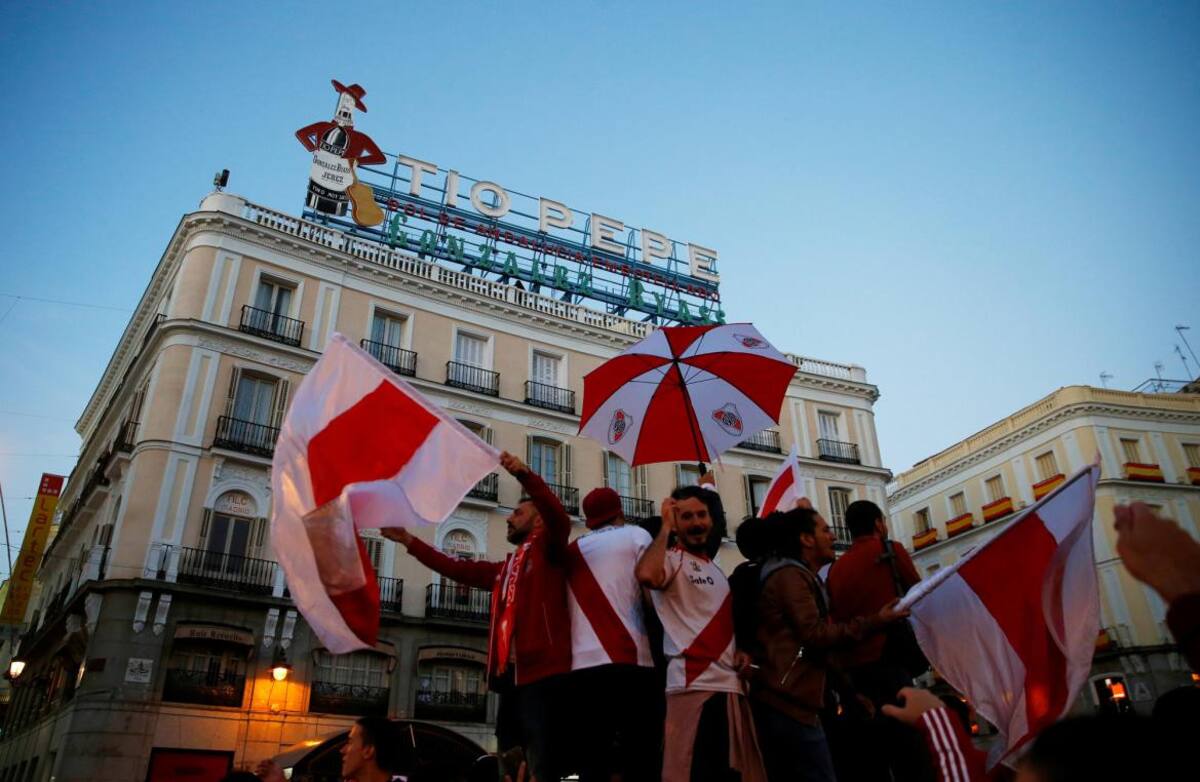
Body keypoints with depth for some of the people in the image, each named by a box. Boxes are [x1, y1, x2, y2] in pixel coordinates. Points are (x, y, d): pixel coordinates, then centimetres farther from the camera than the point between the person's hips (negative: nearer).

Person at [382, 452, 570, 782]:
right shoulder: (503, 569, 26)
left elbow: (559, 518, -16)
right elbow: (456, 568, 30)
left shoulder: (547, 550, 4)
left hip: (541, 674, -9)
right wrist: (408, 540, 29)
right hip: (510, 677, 9)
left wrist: (524, 474, -29)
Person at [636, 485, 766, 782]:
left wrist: (742, 650, 7)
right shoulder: (671, 559, -4)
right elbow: (646, 575, -29)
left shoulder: (717, 570, 22)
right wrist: (665, 527, -14)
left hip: (731, 685, 9)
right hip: (694, 685, -8)